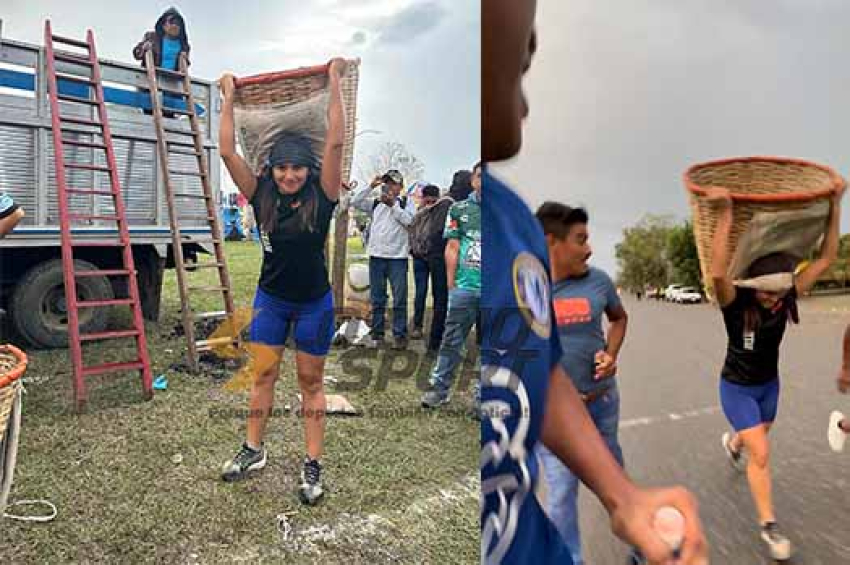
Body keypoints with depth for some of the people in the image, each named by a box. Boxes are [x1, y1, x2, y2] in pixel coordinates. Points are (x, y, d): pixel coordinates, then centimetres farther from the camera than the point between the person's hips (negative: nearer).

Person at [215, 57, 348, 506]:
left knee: (311, 382, 8)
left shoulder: (321, 199, -13)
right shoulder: (262, 197, -7)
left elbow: (336, 142, -21)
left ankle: (312, 465, 18)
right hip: (271, 299, 2)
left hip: (314, 303, -2)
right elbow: (228, 152, -10)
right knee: (263, 375, 12)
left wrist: (335, 81, -18)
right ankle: (254, 450, 31)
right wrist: (228, 97, -5)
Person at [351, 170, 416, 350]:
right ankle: (377, 335, 16)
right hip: (376, 256, 3)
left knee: (399, 299, -2)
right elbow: (354, 201, 2)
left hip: (398, 257, -3)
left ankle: (400, 336, 6)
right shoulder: (375, 203, 13)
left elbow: (408, 220, -9)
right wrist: (371, 186, -4)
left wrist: (392, 204, -12)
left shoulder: (406, 202, 7)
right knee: (377, 299, 8)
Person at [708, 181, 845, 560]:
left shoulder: (786, 299, -15)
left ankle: (731, 443, 63)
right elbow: (718, 273, -51)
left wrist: (835, 205, -20)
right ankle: (769, 525, 11)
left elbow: (827, 257, -14)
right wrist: (726, 214, -54)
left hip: (769, 385, 5)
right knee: (761, 455, -7)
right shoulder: (735, 303, -29)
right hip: (737, 388, -5)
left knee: (755, 441, 27)